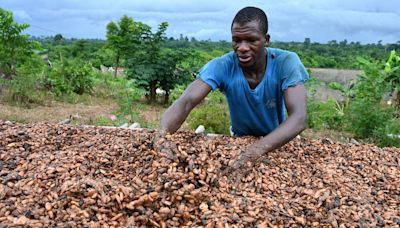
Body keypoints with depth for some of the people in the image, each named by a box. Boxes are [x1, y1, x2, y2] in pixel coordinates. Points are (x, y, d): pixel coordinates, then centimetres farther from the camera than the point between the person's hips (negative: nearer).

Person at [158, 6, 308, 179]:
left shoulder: (286, 63, -24)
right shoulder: (222, 66, -22)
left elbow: (299, 117, -35)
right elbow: (185, 103, -32)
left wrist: (258, 149, -52)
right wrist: (162, 137, -53)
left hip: (278, 144, -1)